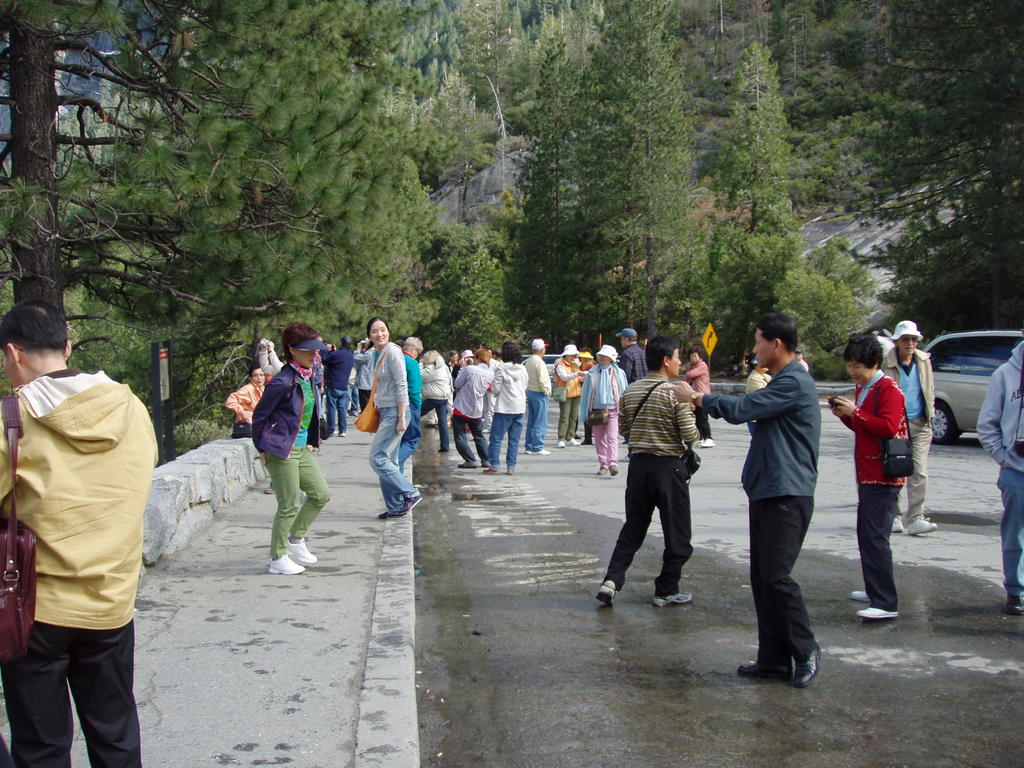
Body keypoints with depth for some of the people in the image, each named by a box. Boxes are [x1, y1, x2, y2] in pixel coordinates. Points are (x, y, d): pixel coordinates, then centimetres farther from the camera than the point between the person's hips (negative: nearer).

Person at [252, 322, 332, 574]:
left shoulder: (308, 376, 7)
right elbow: (259, 416, -12)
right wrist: (262, 449, -5)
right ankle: (278, 559, 13)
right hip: (282, 451, -9)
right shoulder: (282, 382, -20)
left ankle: (296, 539, 30)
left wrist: (311, 441, 19)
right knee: (289, 506, -1)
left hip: (302, 448, 9)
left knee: (320, 494, 13)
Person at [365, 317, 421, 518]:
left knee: (378, 458, -11)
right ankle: (396, 506, 15)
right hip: (384, 412, 9)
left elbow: (401, 386, -17)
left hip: (394, 412, -9)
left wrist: (401, 418, -20)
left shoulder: (393, 352, -13)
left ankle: (410, 495, -5)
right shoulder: (375, 354, 13)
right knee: (388, 461, 10)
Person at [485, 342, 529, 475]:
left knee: (496, 438, 2)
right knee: (514, 439, 9)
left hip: (504, 408, -5)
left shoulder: (501, 369, -11)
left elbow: (495, 389, -9)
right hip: (520, 408, 5)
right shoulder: (523, 369, 5)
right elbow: (525, 387, 13)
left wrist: (491, 386, 12)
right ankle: (511, 466, 9)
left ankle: (494, 466, 1)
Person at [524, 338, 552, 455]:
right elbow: (542, 380, -21)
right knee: (540, 423, -5)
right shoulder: (539, 362, -16)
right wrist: (547, 392, -8)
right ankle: (537, 448, -5)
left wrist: (527, 390, 15)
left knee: (531, 422, 13)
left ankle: (529, 447, 17)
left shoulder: (528, 361, 10)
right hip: (539, 394, -9)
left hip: (530, 392, 9)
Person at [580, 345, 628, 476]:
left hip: (612, 410, -3)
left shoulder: (618, 373, 2)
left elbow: (623, 392, 5)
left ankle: (613, 464, -19)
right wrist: (586, 413, 6)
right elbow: (586, 393, 10)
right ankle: (603, 465, 14)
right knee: (599, 439, 6)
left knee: (612, 438, -12)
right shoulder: (592, 373, 7)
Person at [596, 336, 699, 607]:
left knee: (632, 529, 13)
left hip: (639, 464, 6)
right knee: (677, 534, 9)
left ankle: (612, 580, 0)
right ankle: (666, 591, 15)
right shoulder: (676, 393, -14)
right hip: (669, 467, -5)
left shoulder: (630, 391, 4)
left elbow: (624, 429, 10)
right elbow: (690, 436, -15)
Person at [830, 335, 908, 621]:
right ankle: (875, 590, 26)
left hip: (883, 476, -10)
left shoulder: (888, 389, -12)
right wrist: (845, 415, 7)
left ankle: (886, 603, -13)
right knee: (867, 534, 15)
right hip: (867, 474, 10)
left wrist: (855, 412, -20)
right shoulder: (862, 388, 17)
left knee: (875, 536, -13)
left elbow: (888, 427, -23)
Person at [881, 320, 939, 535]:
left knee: (919, 472, -5)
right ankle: (892, 516, 19)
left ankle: (915, 518, -5)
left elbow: (930, 390, 18)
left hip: (920, 424, 3)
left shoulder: (924, 361, 8)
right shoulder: (887, 363, -8)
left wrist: (930, 414, 12)